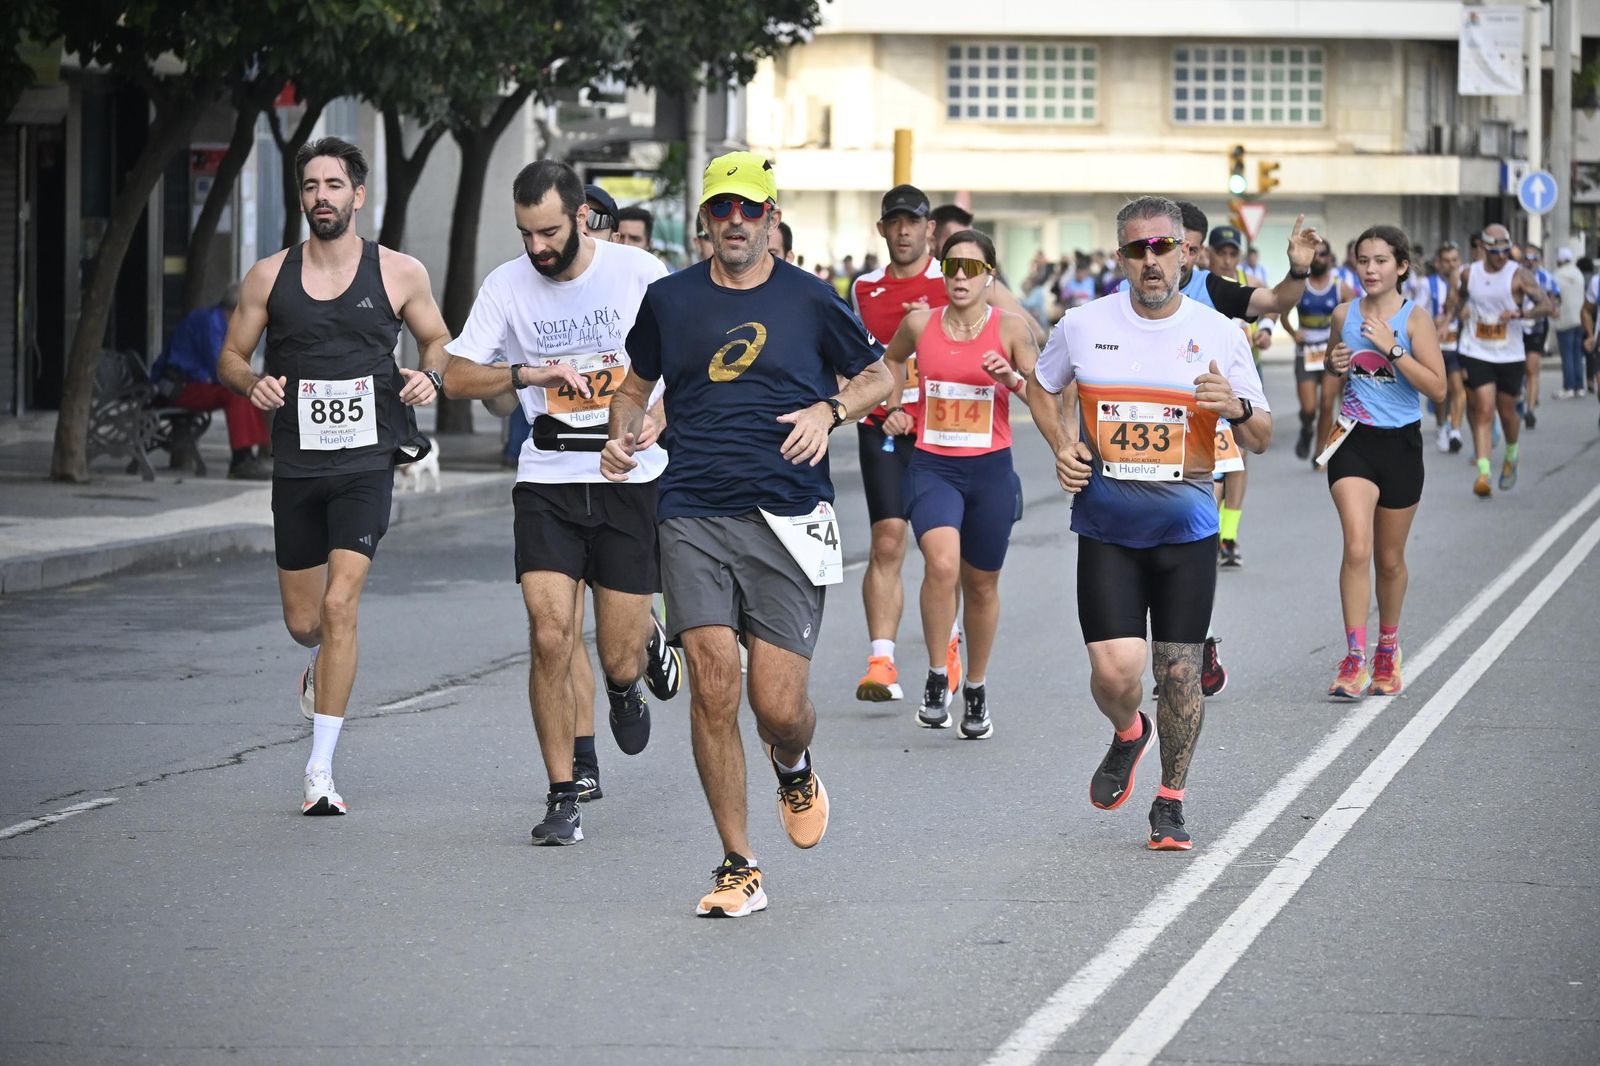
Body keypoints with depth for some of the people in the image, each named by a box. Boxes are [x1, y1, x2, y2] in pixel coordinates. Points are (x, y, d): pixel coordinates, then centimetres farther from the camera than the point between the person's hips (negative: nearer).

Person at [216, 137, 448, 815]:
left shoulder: (399, 274, 0)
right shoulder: (270, 276, 3)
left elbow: (437, 339, 14)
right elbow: (231, 357, 11)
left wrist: (430, 376, -8)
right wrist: (254, 383, -11)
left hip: (366, 461, -3)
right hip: (296, 464, 3)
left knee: (340, 606, -15)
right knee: (303, 621, 10)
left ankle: (320, 771, -11)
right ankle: (325, 664, 50)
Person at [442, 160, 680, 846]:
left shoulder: (639, 272, -4)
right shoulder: (506, 286, -1)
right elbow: (457, 377, 0)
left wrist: (660, 419, -12)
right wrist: (526, 373, -17)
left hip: (631, 479, -1)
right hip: (548, 478, 1)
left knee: (618, 656, 0)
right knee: (551, 637, -14)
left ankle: (643, 650, 39)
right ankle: (567, 789, -2)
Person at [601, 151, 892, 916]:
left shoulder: (809, 300, 5)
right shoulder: (670, 300, 10)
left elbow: (878, 376, 15)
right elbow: (637, 385, 25)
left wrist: (829, 410, -4)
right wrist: (623, 438, 4)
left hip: (787, 519, -1)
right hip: (693, 518, 1)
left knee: (779, 706, -6)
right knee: (713, 686, -11)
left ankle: (793, 767, 34)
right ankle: (738, 868, 0)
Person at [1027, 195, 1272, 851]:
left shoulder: (1219, 334, 0)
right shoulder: (1084, 326, 0)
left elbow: (1261, 440, 6)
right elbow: (1040, 386, 21)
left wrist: (1238, 409, -17)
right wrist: (1061, 445, 3)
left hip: (1186, 526, 0)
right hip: (1106, 525, 0)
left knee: (1180, 669, 1)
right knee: (1114, 669, -10)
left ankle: (1171, 802, 20)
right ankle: (1127, 734, 26)